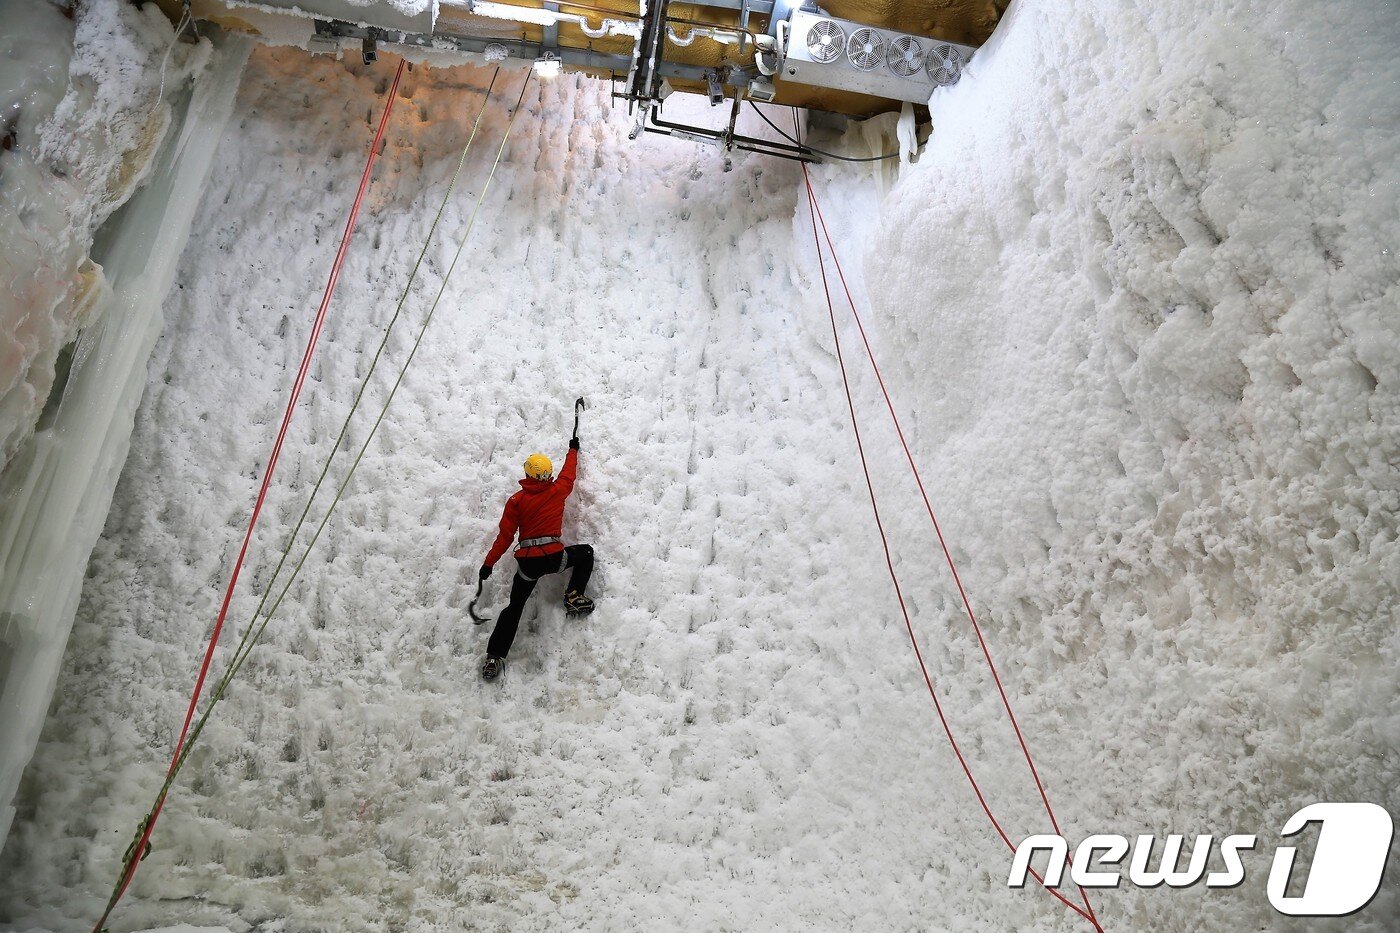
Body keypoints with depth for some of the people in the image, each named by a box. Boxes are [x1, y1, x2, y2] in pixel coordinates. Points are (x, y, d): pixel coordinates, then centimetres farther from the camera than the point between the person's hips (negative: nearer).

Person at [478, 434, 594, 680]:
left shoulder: (516, 500, 1)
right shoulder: (558, 491, 2)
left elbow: (505, 536, 0)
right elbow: (569, 473, 24)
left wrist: (489, 563, 8)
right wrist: (573, 450, 42)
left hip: (527, 562, 1)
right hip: (554, 557, -1)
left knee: (514, 606, 12)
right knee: (586, 552, 26)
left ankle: (494, 657, 5)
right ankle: (574, 597, 12)